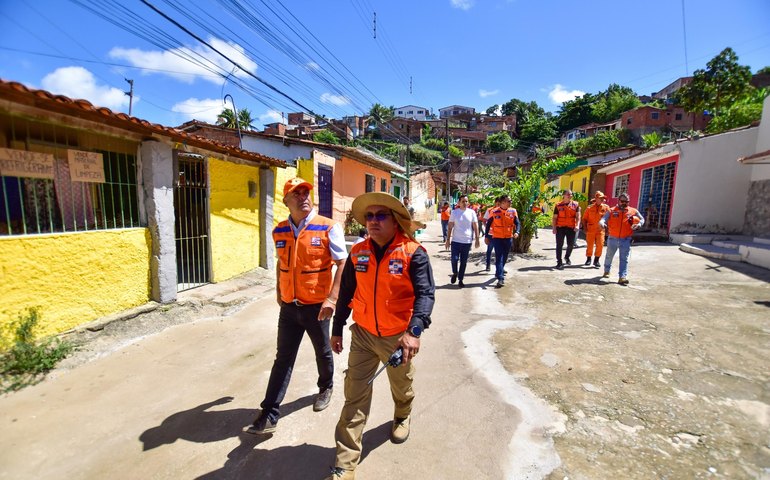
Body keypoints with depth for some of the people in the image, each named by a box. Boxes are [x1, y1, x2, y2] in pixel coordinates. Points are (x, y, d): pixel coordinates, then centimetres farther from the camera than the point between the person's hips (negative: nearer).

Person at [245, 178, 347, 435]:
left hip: (317, 306, -3)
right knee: (283, 358, 10)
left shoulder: (328, 228, -13)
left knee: (323, 352, 20)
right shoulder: (279, 231, 2)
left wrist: (332, 298, -21)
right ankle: (269, 414, 22)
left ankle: (325, 388, 47)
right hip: (289, 306, 3)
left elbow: (342, 263, -14)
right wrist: (278, 290, 18)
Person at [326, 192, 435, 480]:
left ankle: (402, 417, 58)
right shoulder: (357, 253, -4)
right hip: (363, 334, 2)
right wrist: (337, 329, 9)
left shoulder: (413, 253, -16)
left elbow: (425, 294, -22)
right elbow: (346, 293, 5)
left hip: (398, 337, -2)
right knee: (355, 396, 5)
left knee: (401, 387, 24)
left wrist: (414, 331, -36)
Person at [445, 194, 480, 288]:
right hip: (456, 240, 0)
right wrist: (448, 240, -1)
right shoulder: (454, 212, 2)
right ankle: (455, 273, 22)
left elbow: (475, 227, 4)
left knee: (463, 261, 6)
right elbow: (450, 227, 3)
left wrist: (477, 240, -1)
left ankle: (460, 279, 20)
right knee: (454, 259, -8)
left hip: (467, 241, 1)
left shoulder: (472, 212, 2)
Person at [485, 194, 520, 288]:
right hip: (497, 238, -4)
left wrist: (516, 232, -19)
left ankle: (498, 272, 39)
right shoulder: (494, 212, -9)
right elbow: (488, 224, 0)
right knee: (499, 258, -9)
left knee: (504, 258, 16)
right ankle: (500, 279, -13)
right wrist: (486, 236, 1)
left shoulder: (513, 211, 0)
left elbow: (517, 223, 1)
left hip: (508, 238, 4)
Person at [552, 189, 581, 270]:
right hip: (560, 227, -1)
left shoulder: (575, 205, 5)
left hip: (571, 228, 2)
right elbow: (554, 218, 4)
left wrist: (577, 225, -16)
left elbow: (578, 216, -1)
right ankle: (559, 262, 4)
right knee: (559, 245, -2)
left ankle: (567, 257, 38)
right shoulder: (558, 205, 3)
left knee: (571, 244, 10)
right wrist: (554, 228, -4)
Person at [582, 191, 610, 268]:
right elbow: (585, 218, 4)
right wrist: (585, 227, -6)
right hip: (590, 229, 0)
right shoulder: (590, 208, 1)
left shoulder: (606, 207, 3)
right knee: (589, 245, 7)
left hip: (600, 230, 0)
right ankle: (588, 259, 24)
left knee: (600, 245, -4)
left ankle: (596, 260, 10)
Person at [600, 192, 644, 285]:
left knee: (624, 259, -6)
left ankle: (622, 277, -8)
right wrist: (602, 223, -34)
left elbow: (642, 219, 16)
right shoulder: (612, 211, -1)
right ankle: (606, 271, 38)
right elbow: (604, 218, -10)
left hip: (626, 240, 0)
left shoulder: (633, 211, 4)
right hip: (613, 239, 0)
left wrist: (639, 224, -7)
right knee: (609, 256, 17)